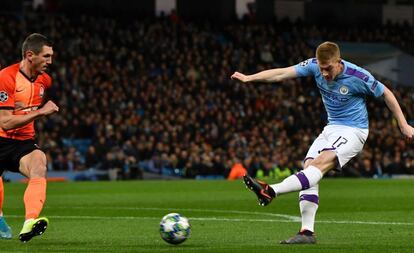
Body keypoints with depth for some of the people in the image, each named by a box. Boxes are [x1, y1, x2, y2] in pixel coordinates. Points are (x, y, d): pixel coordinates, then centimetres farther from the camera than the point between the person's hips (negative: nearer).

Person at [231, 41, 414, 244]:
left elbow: (386, 93, -4)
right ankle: (307, 232, -16)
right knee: (309, 167, -13)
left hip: (354, 130, -6)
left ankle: (271, 192, -43)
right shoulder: (314, 66, -8)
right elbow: (282, 73, -15)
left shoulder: (358, 76, -18)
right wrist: (249, 78, -27)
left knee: (320, 164, -28)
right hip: (331, 128, 6)